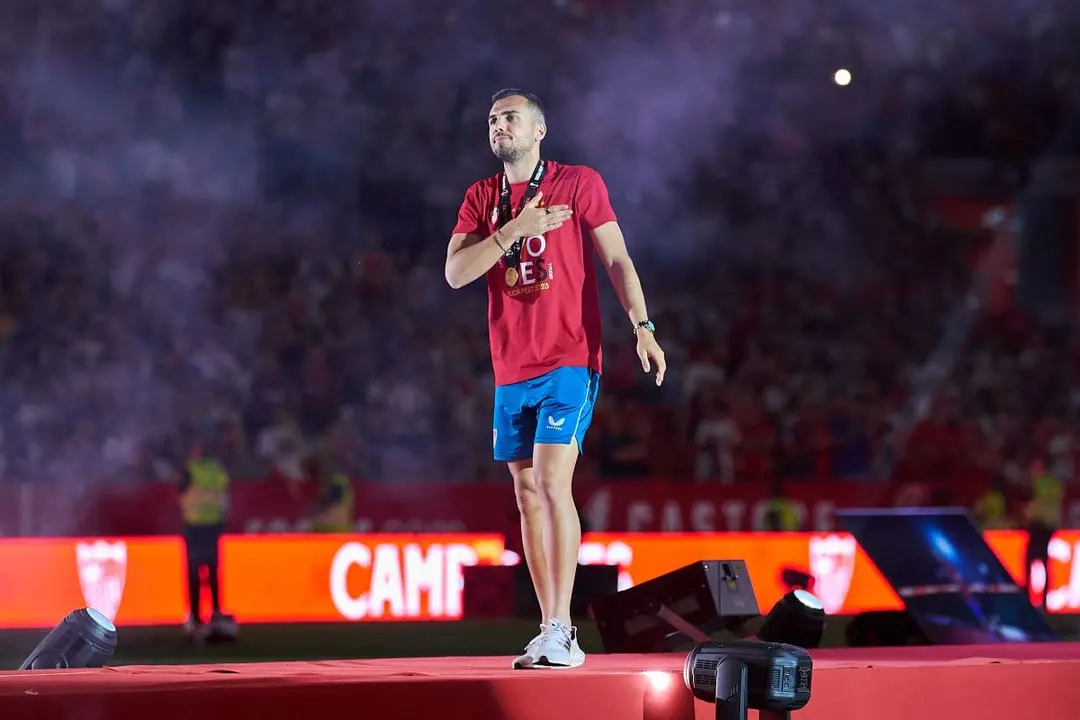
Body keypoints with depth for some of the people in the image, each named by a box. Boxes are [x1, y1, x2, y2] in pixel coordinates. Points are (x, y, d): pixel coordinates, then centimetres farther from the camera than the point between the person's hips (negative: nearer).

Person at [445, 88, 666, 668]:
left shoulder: (580, 183, 0)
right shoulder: (481, 198, 11)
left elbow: (617, 260, -3)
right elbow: (455, 273, -1)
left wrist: (641, 325, -16)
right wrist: (512, 231, -13)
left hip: (569, 363, -5)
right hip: (512, 370, 6)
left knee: (552, 484, -16)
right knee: (527, 495, 7)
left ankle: (562, 633, -18)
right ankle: (549, 630, 13)